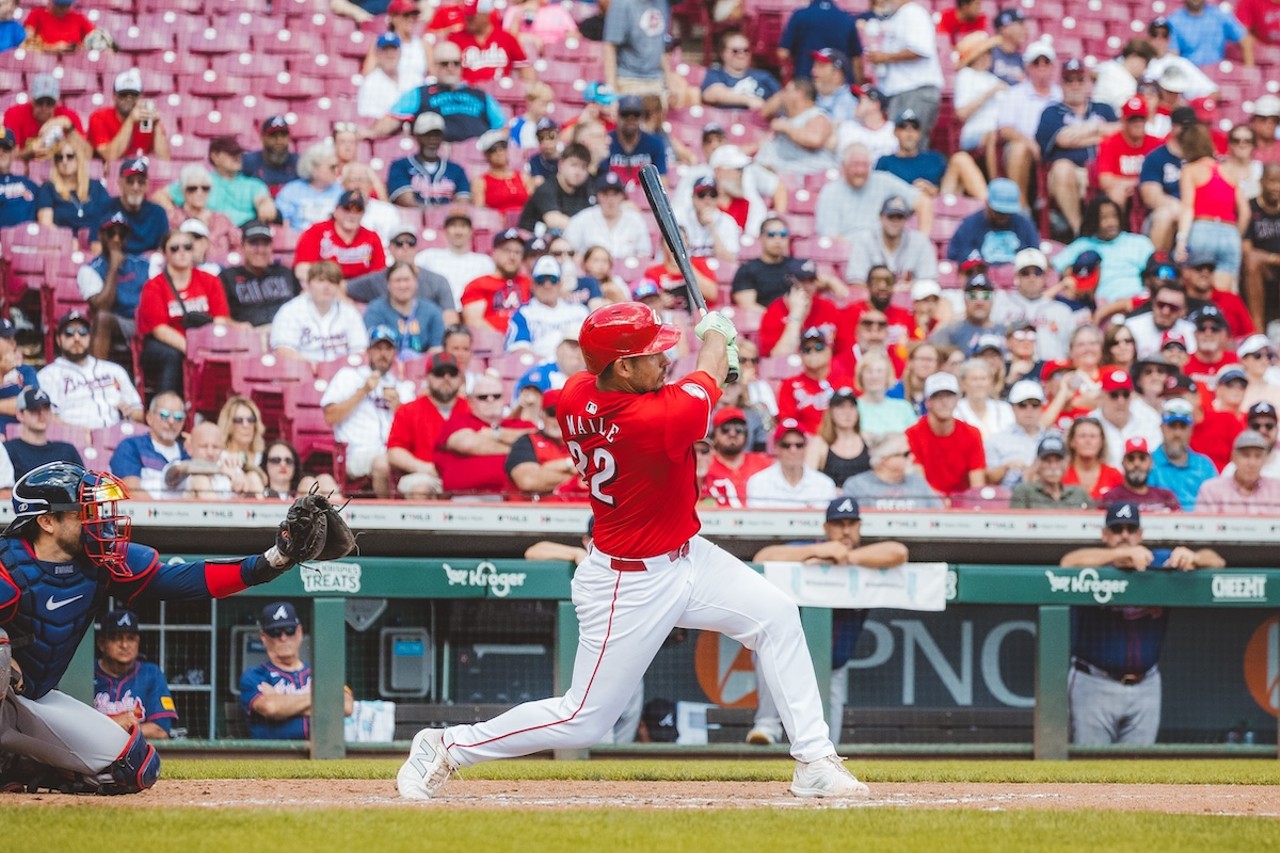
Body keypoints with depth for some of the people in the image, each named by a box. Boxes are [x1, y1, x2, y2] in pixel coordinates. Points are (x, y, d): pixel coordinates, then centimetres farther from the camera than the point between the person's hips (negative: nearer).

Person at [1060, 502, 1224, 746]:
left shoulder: (1159, 562, 7)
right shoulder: (1095, 565, -4)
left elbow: (1216, 562, 3)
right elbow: (1069, 563, -27)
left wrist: (1192, 558, -22)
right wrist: (1123, 553, -35)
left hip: (1145, 687, 3)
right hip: (1096, 685, -3)